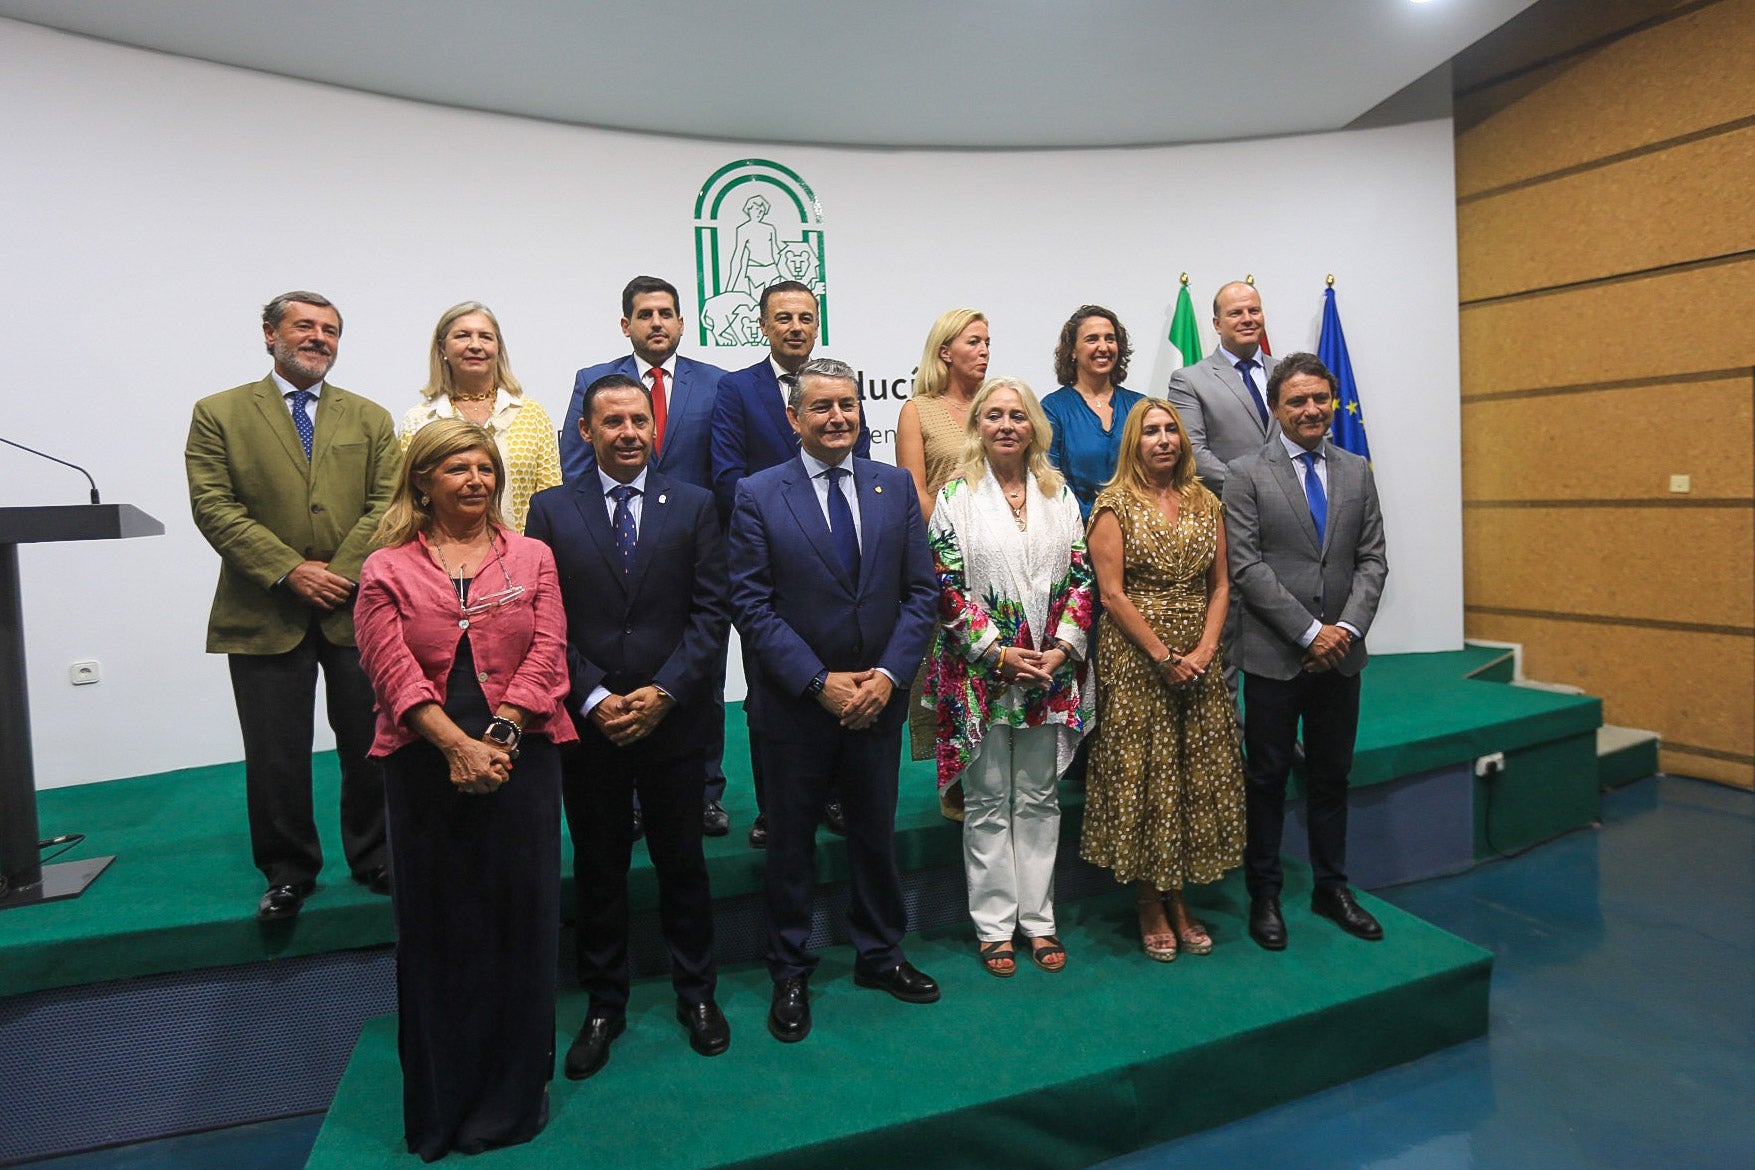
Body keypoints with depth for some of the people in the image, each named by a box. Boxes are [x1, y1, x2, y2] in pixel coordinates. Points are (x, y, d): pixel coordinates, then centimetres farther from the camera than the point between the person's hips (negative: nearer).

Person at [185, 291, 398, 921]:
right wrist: (289, 570, -14)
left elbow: (388, 505, 1)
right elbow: (213, 506, -4)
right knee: (276, 756, 6)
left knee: (371, 748, 8)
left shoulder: (370, 418, 11)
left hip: (357, 610, 1)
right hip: (265, 616, -1)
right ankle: (288, 871, 24)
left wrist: (342, 573, -12)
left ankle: (374, 859, 25)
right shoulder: (219, 414, 6)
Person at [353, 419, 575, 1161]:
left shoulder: (532, 558, 7)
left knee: (521, 919, 6)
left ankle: (512, 1098, 24)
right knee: (435, 929, 9)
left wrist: (498, 736, -13)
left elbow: (547, 656, -2)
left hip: (520, 759, 1)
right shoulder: (387, 570, 4)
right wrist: (459, 746, -16)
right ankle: (439, 1105, 26)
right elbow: (396, 673, -6)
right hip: (426, 765, 0)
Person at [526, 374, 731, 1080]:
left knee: (682, 864, 12)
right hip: (586, 725, 1)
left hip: (672, 720, 0)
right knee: (598, 870, 13)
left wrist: (663, 691, -12)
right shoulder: (551, 511, 3)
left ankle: (696, 995, 30)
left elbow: (711, 612, -3)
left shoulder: (693, 506, 2)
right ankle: (604, 1006, 30)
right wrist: (593, 699, -12)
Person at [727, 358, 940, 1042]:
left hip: (878, 696, 3)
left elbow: (922, 591, 1)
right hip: (795, 701, -2)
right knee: (791, 843, 11)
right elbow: (751, 604, -10)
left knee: (876, 833, 17)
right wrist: (821, 682, -16)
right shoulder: (758, 496, -6)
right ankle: (790, 974, 30)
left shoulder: (897, 486, 2)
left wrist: (888, 674, -10)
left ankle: (880, 954, 38)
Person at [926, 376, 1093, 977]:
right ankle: (994, 924, 20)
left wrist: (1062, 647, -8)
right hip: (981, 671, -3)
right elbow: (947, 586, -7)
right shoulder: (956, 496, -3)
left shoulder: (1059, 494, 7)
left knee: (1039, 798, 12)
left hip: (1051, 671, 3)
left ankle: (1037, 917, 25)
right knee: (988, 801, 7)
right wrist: (998, 652, -14)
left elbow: (1081, 577, 5)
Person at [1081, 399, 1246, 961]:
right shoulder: (1115, 504, -4)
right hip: (1135, 660, -5)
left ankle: (1179, 900, 23)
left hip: (1198, 661, 5)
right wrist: (1164, 656, -13)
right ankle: (1149, 908, 16)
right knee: (1143, 773, 0)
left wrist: (1205, 649, -6)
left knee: (1197, 773, 8)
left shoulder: (1206, 504, 10)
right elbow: (1112, 595, -10)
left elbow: (1220, 585, 9)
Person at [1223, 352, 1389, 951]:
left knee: (1331, 777, 15)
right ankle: (1264, 896, 19)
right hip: (1274, 655, -4)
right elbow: (1247, 567, -11)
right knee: (1267, 779, 6)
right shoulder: (1246, 474, -5)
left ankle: (1332, 888, 30)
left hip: (1340, 653, 4)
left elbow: (1372, 560, 6)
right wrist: (1310, 631, -15)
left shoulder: (1357, 472, 9)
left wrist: (1348, 626, -9)